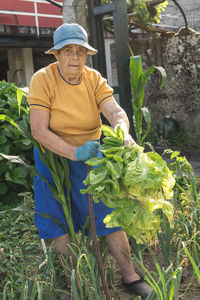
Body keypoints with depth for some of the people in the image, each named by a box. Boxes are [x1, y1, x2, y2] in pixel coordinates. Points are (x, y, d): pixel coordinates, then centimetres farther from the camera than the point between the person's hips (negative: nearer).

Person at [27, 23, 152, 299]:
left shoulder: (94, 79, -6)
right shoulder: (43, 79, -16)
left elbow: (115, 111, -20)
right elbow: (38, 130, -24)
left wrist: (123, 132, -44)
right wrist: (74, 152, -36)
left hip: (90, 153, 2)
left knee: (110, 211, -1)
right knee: (60, 222, 4)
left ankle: (130, 276, 13)